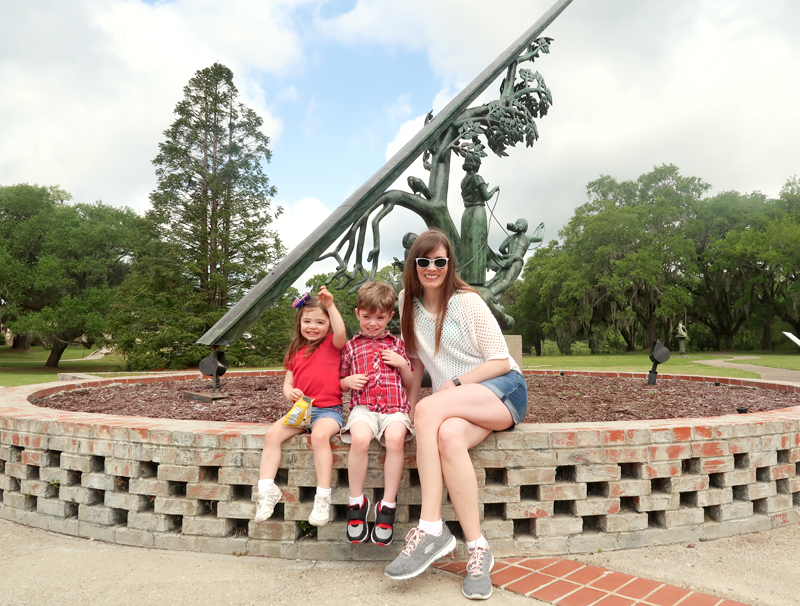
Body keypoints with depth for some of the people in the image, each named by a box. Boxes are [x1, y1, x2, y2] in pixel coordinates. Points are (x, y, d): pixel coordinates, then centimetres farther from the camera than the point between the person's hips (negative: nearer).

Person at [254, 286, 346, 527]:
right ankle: (267, 489, -10)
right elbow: (287, 382, 16)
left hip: (328, 410, -5)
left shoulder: (332, 344, 3)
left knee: (320, 435, -34)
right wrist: (289, 392, -6)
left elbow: (341, 332, -21)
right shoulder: (296, 351, 16)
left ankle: (323, 497, -25)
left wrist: (330, 305, -25)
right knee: (272, 433, -18)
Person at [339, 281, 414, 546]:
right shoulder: (351, 346, 18)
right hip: (363, 406, 0)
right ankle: (356, 502, -15)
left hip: (395, 407, 0)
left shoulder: (397, 344, 20)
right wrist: (348, 381, -1)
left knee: (395, 438, -33)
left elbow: (409, 383, 21)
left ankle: (388, 505, -19)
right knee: (359, 438, -34)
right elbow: (341, 383, 22)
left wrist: (402, 364, 2)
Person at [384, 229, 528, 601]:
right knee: (448, 437, -34)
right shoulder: (409, 302, 9)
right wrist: (409, 407, 6)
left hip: (502, 389, -3)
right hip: (457, 405, 4)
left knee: (430, 409, -32)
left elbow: (501, 361, -6)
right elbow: (417, 358, 15)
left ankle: (431, 529, -26)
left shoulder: (467, 301, -5)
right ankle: (478, 550, -24)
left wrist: (454, 385, -14)